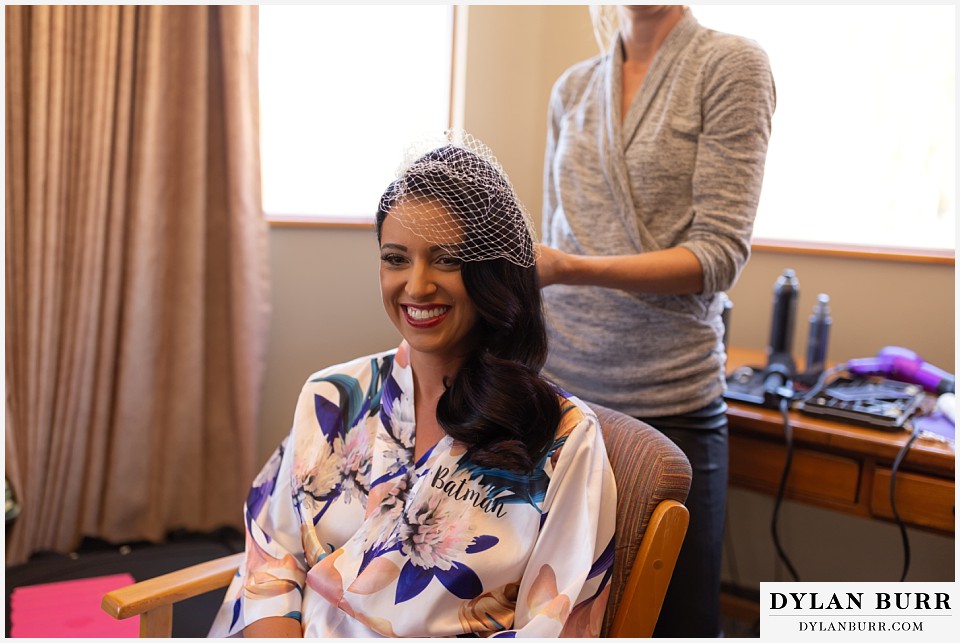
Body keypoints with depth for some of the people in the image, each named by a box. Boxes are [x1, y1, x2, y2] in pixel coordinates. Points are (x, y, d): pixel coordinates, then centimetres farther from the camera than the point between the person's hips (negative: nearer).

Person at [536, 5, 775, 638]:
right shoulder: (572, 87, 11)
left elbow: (720, 252, -11)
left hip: (669, 403, -3)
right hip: (562, 391, 4)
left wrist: (569, 269, -24)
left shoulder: (731, 63, -3)